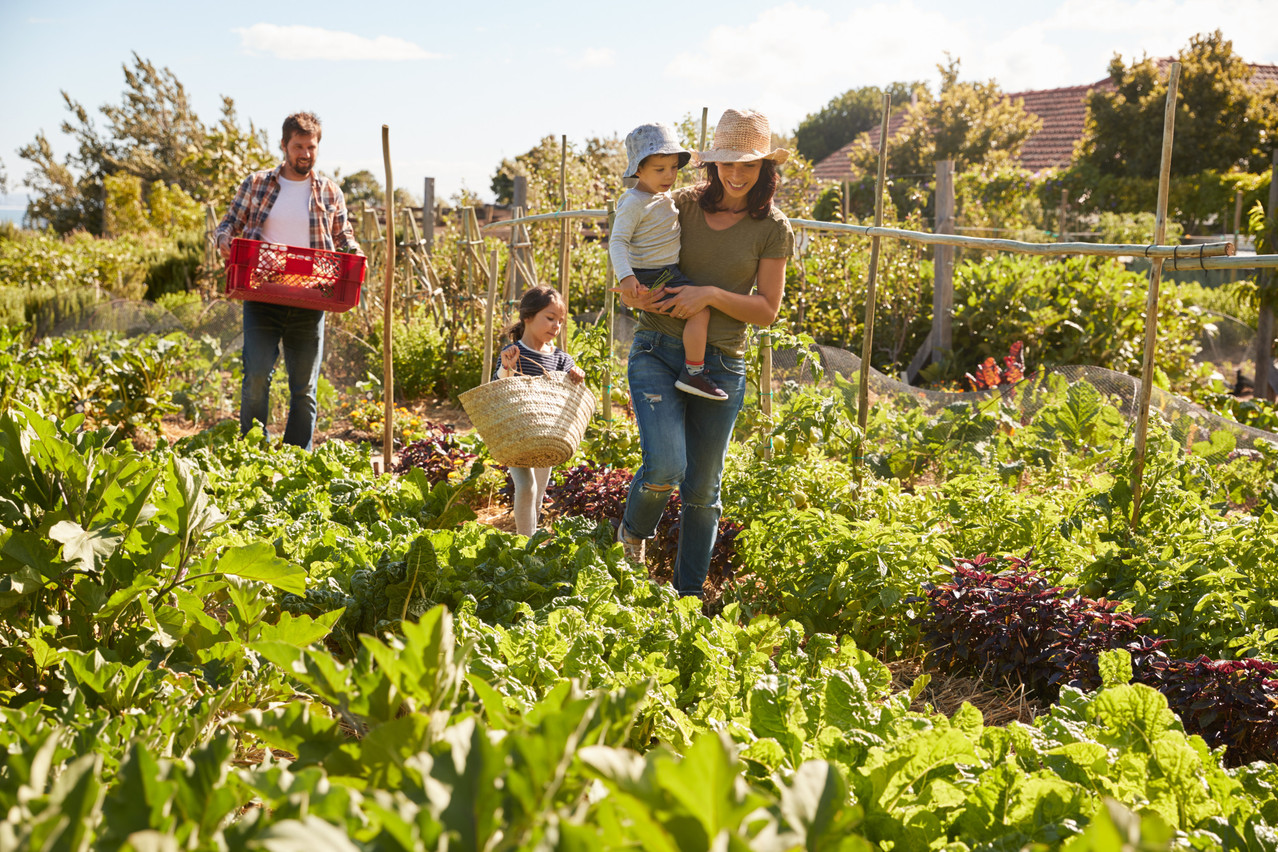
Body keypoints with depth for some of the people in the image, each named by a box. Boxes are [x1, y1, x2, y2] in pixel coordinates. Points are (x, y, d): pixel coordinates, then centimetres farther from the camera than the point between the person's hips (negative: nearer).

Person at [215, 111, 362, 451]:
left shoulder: (330, 192, 9)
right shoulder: (256, 184, 7)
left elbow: (344, 238, 15)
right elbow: (231, 222, 13)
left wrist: (354, 255, -7)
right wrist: (224, 239, -9)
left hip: (309, 303, 1)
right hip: (262, 298, -1)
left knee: (305, 387, 5)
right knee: (257, 375, -13)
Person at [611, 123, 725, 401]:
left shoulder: (665, 196, 11)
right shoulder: (633, 203, -17)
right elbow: (617, 241, -22)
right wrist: (625, 276, -32)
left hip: (669, 271, 10)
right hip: (651, 278, -10)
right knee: (699, 310, -21)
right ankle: (693, 374, -16)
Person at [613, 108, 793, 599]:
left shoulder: (773, 229, 1)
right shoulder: (682, 205, 2)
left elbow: (766, 310, -1)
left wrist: (711, 294, -16)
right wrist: (634, 295, -10)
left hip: (720, 366, 1)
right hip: (657, 351, -1)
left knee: (702, 489, 8)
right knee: (665, 465, -20)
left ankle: (688, 594, 25)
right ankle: (635, 530, 14)